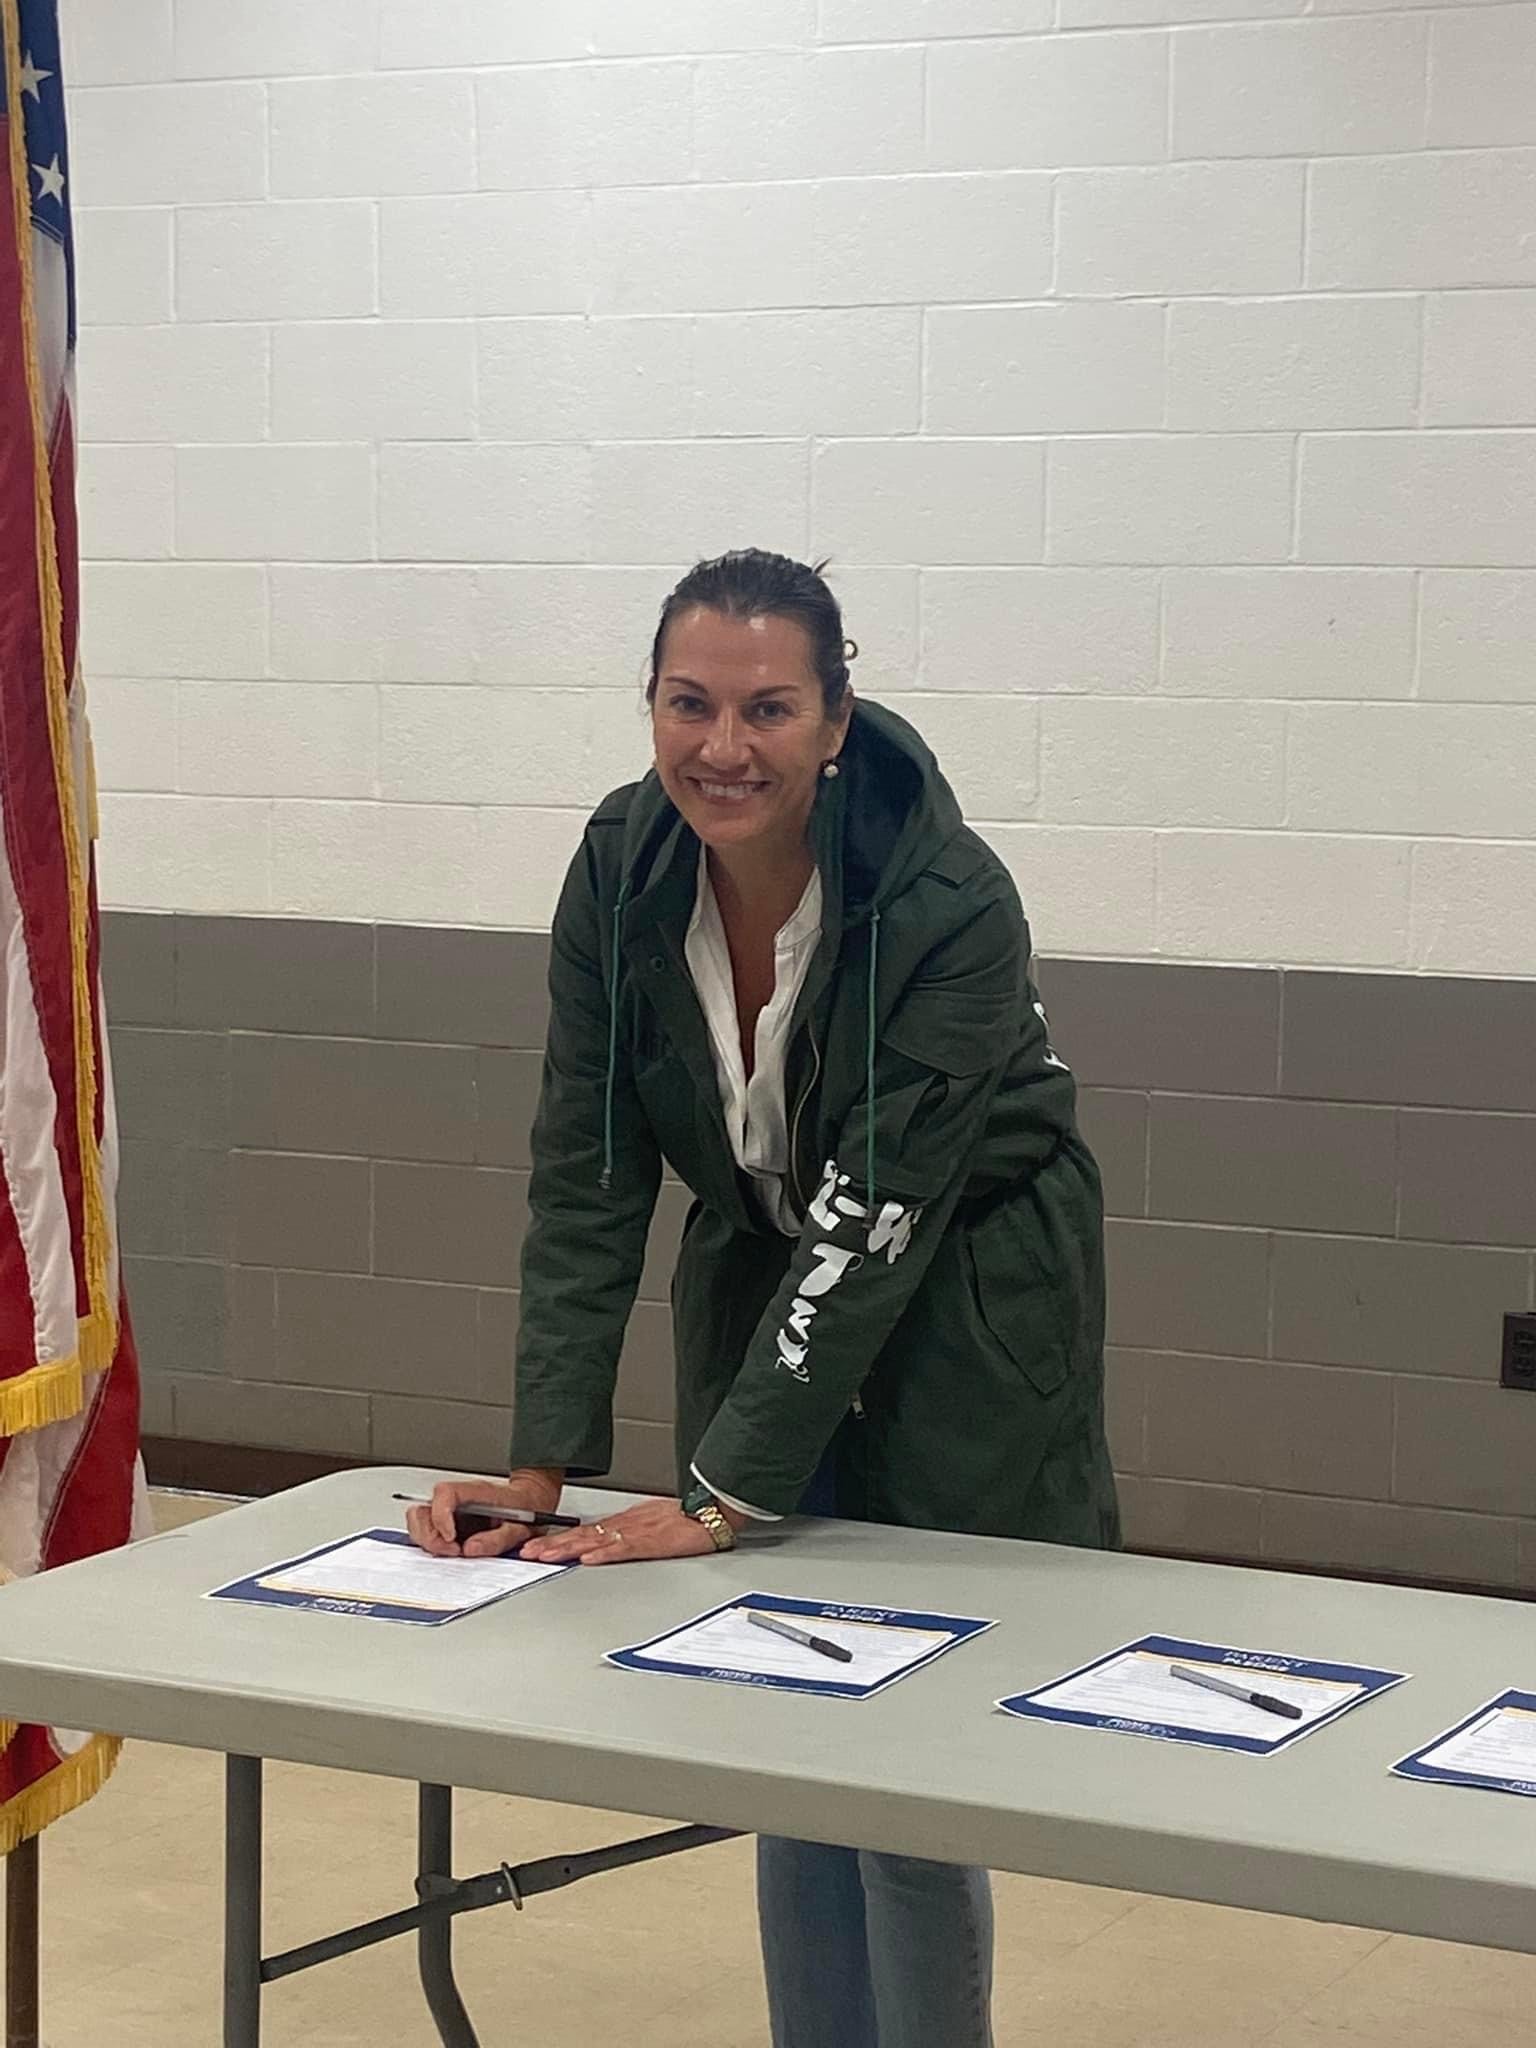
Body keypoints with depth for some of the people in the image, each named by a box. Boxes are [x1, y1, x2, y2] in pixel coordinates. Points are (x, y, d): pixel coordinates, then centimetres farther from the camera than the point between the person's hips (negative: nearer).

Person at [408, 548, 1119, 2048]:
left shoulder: (949, 905, -28)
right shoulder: (623, 870, -15)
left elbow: (875, 1217, -28)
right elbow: (587, 1178, -12)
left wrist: (717, 1496, -30)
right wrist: (539, 1465, -18)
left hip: (965, 1299, -4)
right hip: (763, 1277, 4)